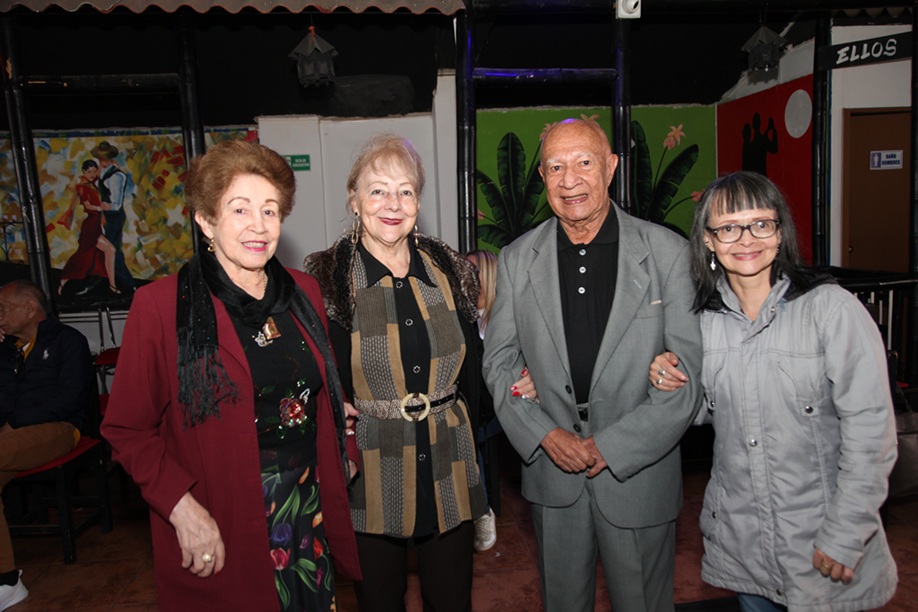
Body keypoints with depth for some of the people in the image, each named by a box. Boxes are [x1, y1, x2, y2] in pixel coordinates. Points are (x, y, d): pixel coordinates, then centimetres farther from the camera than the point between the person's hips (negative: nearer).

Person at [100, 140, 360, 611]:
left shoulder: (303, 293, 3)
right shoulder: (161, 305, -12)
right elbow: (127, 430, -9)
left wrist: (345, 459, 5)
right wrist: (182, 508, -18)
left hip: (310, 511, 5)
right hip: (220, 529, -4)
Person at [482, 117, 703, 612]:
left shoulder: (668, 252, -8)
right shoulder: (516, 259, 0)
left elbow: (691, 371, -10)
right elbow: (499, 362, 3)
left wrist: (610, 447, -14)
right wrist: (545, 435, -11)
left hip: (639, 470, -2)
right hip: (551, 475, 2)